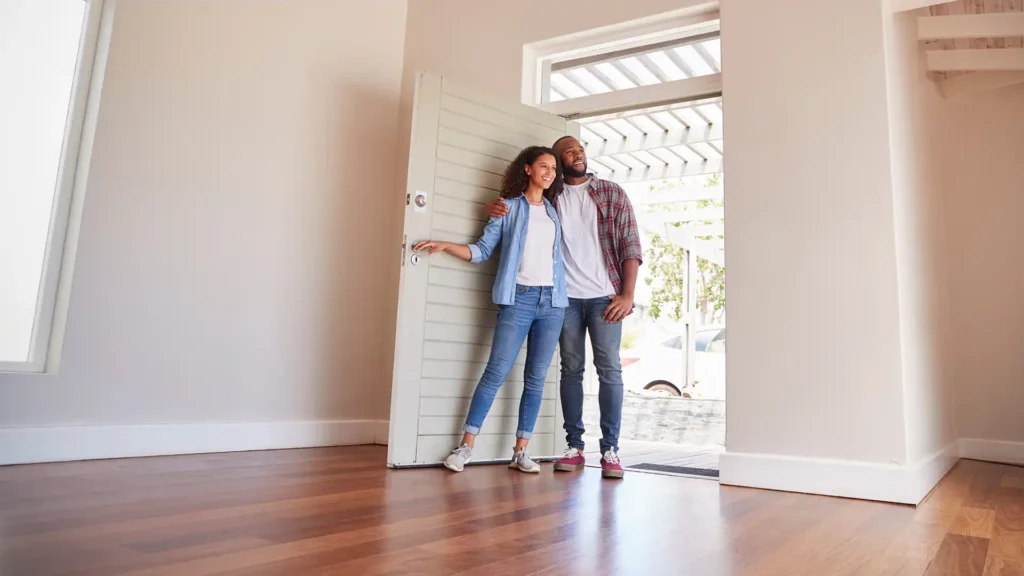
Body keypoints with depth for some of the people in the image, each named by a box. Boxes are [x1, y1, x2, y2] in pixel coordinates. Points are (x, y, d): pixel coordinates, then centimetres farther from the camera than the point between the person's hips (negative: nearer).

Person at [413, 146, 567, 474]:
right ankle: (466, 446, -1)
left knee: (536, 379, 3)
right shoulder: (509, 207, 7)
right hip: (519, 298, -4)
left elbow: (559, 254, 17)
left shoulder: (554, 212, 17)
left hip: (553, 301, 4)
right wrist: (445, 245, -10)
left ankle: (520, 451, 9)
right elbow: (482, 250, 3)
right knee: (496, 372, -8)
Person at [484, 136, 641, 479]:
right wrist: (494, 207, -8)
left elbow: (630, 245, 3)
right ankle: (574, 447, 9)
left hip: (605, 296, -1)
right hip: (566, 297, 1)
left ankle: (610, 450, 2)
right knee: (571, 370, 3)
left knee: (609, 370, -4)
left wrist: (627, 295, -8)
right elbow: (511, 208, 19)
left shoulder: (613, 194, 8)